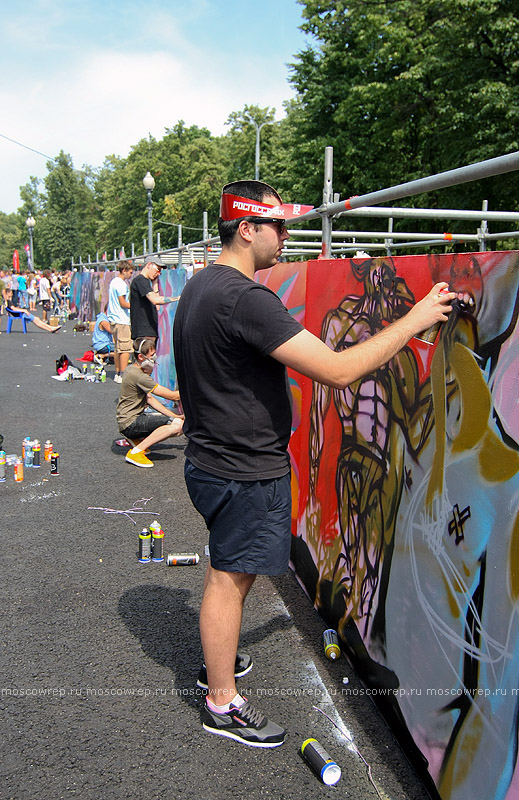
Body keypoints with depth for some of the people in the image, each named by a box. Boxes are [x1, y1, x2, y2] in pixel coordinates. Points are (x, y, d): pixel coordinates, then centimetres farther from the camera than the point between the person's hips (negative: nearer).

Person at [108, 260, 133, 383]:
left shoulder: (113, 281, 16)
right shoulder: (121, 284, -14)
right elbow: (123, 303, -16)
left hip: (113, 319, 10)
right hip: (121, 320, -10)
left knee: (117, 348, 13)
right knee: (126, 348, -8)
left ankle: (117, 374, 18)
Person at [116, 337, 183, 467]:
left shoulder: (133, 369, 11)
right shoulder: (137, 375, -21)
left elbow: (149, 398, 13)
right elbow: (172, 396, -20)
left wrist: (173, 415, 6)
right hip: (130, 423, -10)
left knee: (178, 420, 12)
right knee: (177, 425, -25)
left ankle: (137, 439, 11)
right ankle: (135, 452, -18)